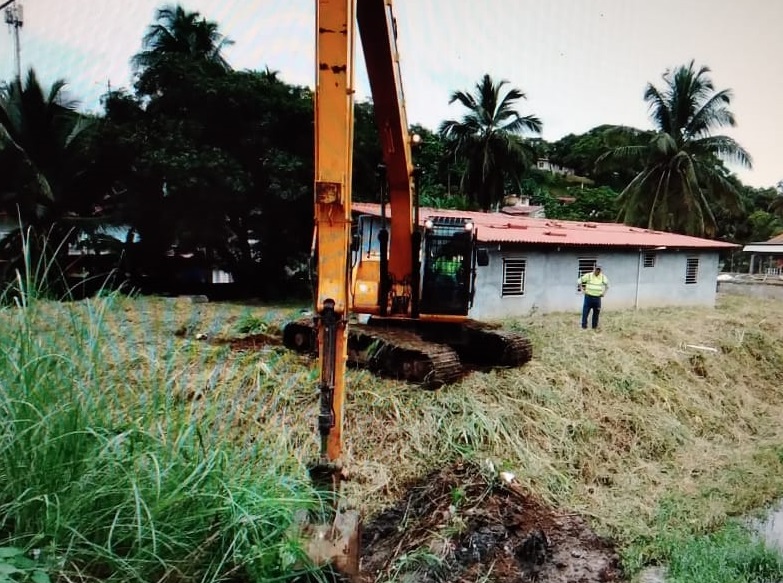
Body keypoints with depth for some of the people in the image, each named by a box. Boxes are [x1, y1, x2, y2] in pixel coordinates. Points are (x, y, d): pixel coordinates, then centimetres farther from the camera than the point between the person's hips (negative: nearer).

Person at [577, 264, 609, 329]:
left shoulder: (603, 277, 3)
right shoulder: (588, 275, -7)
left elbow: (607, 284, 19)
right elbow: (580, 281, 0)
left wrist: (604, 292, 9)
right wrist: (582, 289, -7)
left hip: (597, 298, 3)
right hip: (588, 297, -3)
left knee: (596, 313, 8)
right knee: (585, 312, -3)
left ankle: (594, 326, 19)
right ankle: (584, 325, 5)